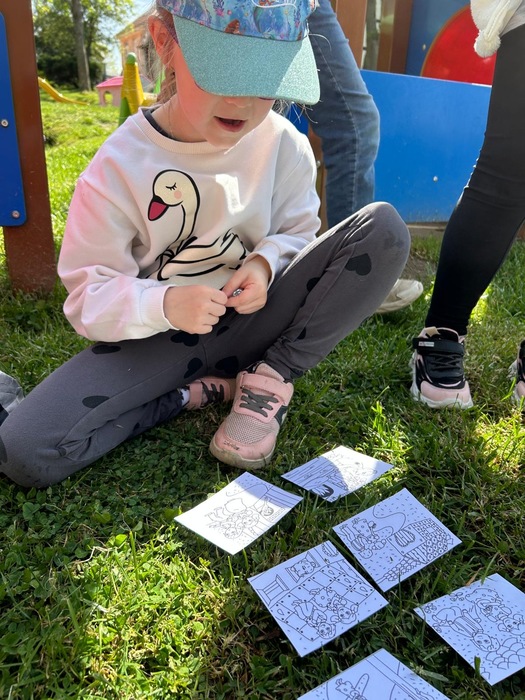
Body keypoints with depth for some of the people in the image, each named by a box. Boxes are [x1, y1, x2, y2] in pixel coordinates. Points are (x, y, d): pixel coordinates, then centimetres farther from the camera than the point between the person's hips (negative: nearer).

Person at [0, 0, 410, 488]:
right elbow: (88, 294, -11)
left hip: (253, 319, 2)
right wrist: (163, 304, -32)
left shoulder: (283, 143, -7)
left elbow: (296, 233, 5)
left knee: (384, 229, -19)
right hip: (158, 337, -1)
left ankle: (270, 378, -8)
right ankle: (202, 391, -3)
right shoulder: (118, 167, -14)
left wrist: (266, 262, -19)